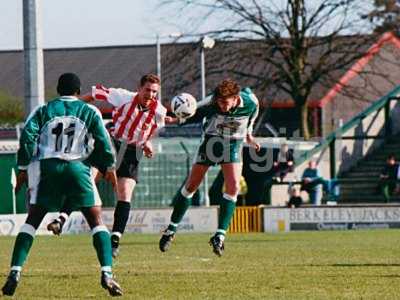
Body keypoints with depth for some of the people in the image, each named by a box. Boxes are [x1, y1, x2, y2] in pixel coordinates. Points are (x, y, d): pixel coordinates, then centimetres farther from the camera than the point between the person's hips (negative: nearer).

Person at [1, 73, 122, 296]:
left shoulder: (43, 111, 14)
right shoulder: (89, 112, 11)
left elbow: (27, 137, 2)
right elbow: (103, 141, 6)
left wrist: (24, 169, 4)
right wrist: (109, 167, 20)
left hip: (46, 167, 1)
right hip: (77, 167, -1)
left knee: (32, 220, 7)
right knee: (96, 221, 2)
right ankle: (107, 273, -11)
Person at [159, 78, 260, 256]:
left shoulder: (251, 103, -20)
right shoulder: (211, 103, -26)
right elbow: (195, 113, -11)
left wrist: (248, 135, 13)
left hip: (234, 143, 0)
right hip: (211, 140, 0)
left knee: (233, 187, -18)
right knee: (191, 186, 3)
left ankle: (220, 235, -14)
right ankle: (171, 229, 18)